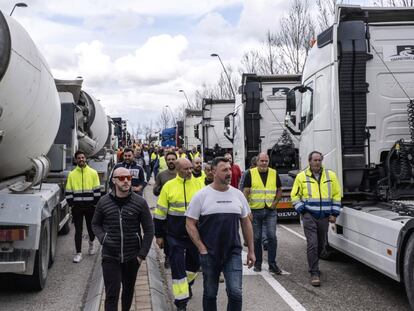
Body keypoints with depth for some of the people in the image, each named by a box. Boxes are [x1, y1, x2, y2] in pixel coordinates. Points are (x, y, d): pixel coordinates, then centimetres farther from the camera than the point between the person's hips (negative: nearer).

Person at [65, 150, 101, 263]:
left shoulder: (93, 173, 0)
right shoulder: (72, 174, 2)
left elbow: (97, 190, 0)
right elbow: (68, 191, 4)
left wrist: (96, 204, -4)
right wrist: (71, 204, -3)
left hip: (90, 206, 0)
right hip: (77, 207, 0)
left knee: (91, 228, 11)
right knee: (78, 230, 1)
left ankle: (91, 243, 42)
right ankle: (78, 253, 7)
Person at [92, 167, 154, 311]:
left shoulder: (140, 202, -5)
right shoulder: (104, 202, -3)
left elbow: (149, 230, -1)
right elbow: (95, 224, 12)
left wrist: (142, 254, -5)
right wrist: (102, 238, -7)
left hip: (132, 256, 1)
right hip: (110, 257, -1)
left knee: (129, 290, 19)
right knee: (111, 295, -2)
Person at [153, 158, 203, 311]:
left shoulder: (198, 184, 0)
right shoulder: (169, 186, -5)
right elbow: (160, 212, 0)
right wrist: (159, 235, 1)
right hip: (175, 235, -2)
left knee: (194, 262, 16)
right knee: (178, 266, 0)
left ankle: (187, 283, 46)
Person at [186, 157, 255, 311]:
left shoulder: (238, 194, 5)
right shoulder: (201, 195, -5)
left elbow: (246, 223, 12)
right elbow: (190, 224, -3)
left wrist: (251, 250, 10)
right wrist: (202, 249, -10)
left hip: (233, 253, 2)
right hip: (209, 254, -1)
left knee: (236, 293, -5)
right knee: (210, 294, 12)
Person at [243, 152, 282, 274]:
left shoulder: (274, 173, 6)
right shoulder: (250, 174, -2)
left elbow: (279, 190, 14)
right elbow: (246, 192, -3)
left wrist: (275, 203, -1)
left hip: (270, 211, 1)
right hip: (255, 210, -1)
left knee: (272, 236, -7)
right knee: (257, 238, 7)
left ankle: (272, 264, 2)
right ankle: (258, 263, 20)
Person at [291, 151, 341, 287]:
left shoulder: (331, 175, 6)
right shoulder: (301, 176, 2)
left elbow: (337, 194, 10)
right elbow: (295, 195, 6)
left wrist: (334, 213, 4)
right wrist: (302, 211, -5)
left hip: (324, 216, 3)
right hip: (309, 215, -3)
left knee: (321, 244, 13)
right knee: (312, 244, -11)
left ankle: (313, 264, 37)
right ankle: (314, 273, -6)